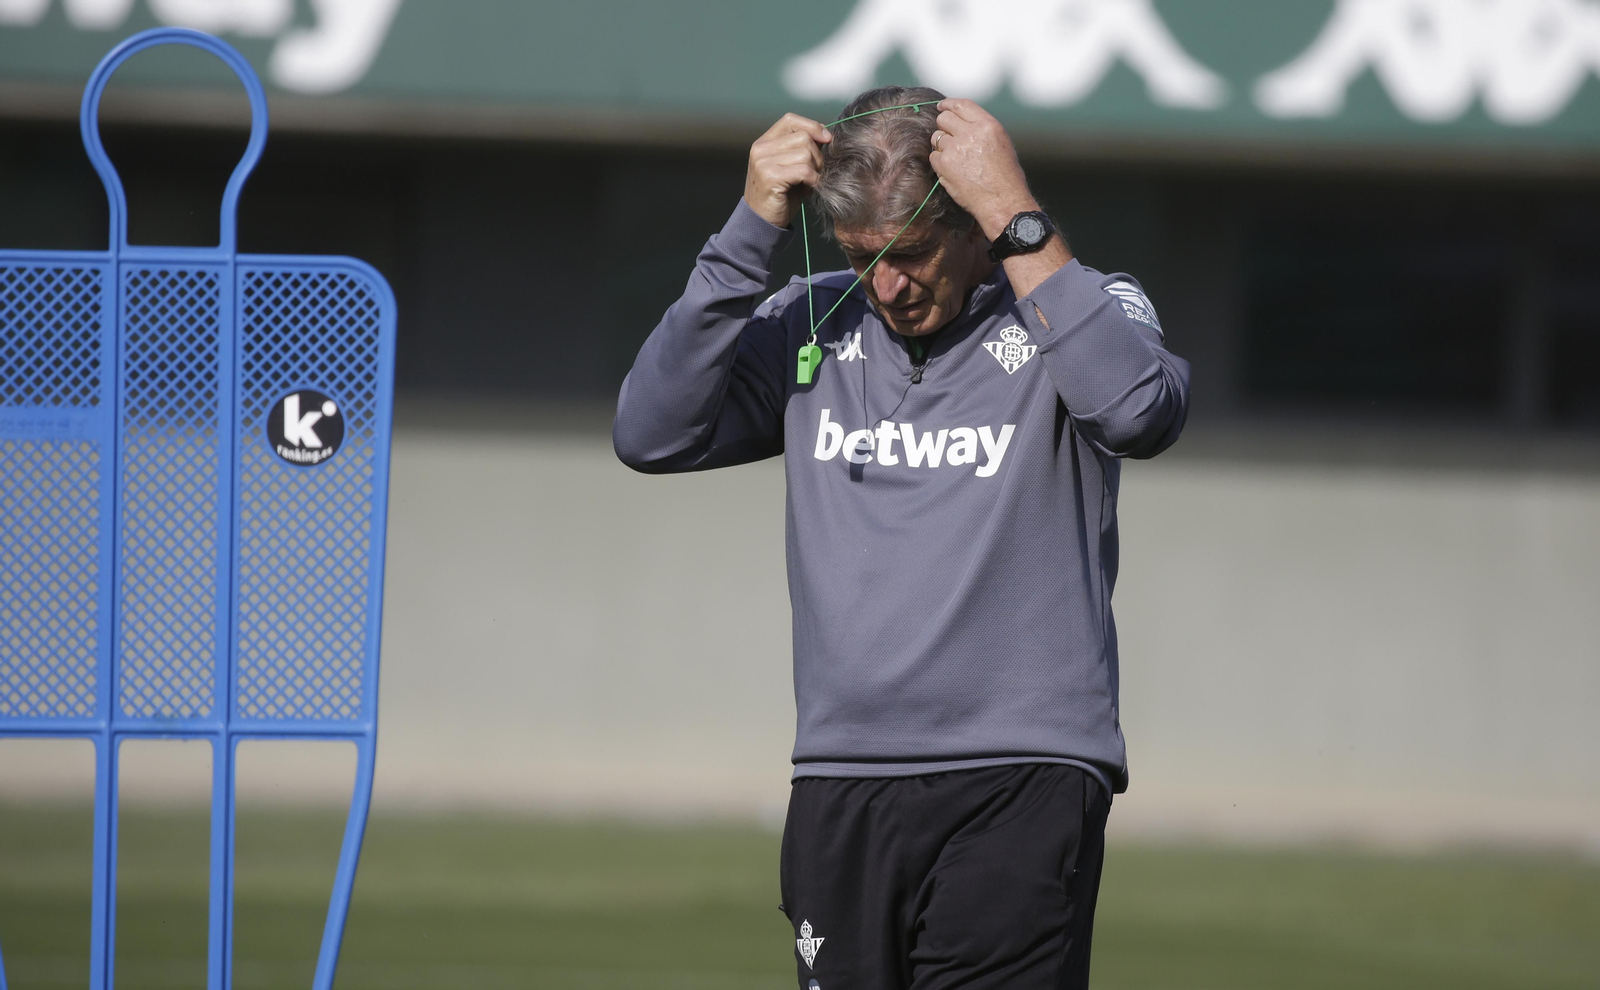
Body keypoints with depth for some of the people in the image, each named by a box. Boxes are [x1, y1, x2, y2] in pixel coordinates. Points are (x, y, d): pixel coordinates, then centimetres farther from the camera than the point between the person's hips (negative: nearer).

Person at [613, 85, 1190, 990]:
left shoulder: (1076, 311, 3)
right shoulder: (813, 326, 14)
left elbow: (1140, 412, -19)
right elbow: (653, 434, 3)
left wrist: (1016, 218, -16)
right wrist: (754, 230, -2)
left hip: (1022, 788, -4)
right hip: (839, 791, 4)